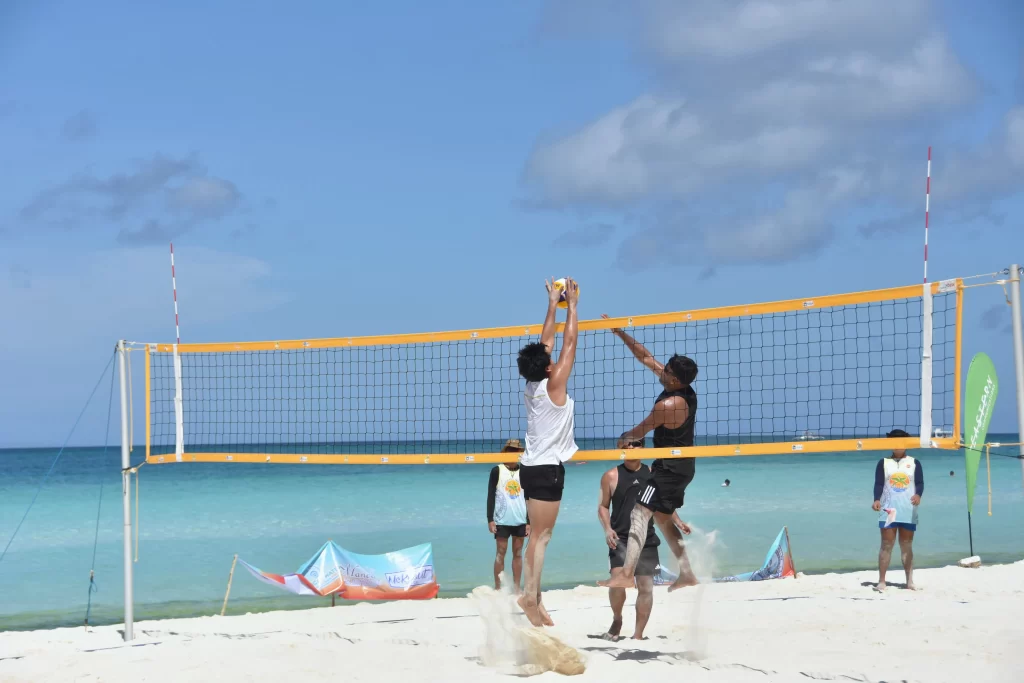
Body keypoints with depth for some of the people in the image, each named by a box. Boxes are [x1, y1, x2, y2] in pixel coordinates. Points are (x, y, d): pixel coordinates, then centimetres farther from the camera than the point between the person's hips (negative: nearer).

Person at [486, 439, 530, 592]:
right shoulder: (497, 471, 0)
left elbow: (527, 498, 11)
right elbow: (490, 496, -1)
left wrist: (529, 522, 7)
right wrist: (490, 519, -8)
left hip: (520, 520, 3)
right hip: (502, 520, -3)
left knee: (518, 553, 6)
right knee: (500, 553, -1)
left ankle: (517, 588, 10)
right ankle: (498, 588, 3)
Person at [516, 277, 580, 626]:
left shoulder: (532, 385, 6)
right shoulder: (553, 385, -12)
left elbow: (547, 343, 16)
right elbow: (569, 343, -8)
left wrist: (552, 305, 20)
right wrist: (571, 305, 0)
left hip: (533, 466, 8)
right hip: (546, 468, -8)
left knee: (538, 536, 8)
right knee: (541, 536, -11)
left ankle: (533, 599, 6)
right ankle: (531, 595, -17)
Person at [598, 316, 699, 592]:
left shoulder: (668, 405, -25)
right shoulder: (685, 389, 2)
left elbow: (641, 431, -9)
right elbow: (646, 357, 9)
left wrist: (624, 439, 13)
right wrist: (620, 334, 7)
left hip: (670, 467, -10)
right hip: (681, 465, 10)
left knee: (640, 513, -15)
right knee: (663, 517, 19)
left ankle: (626, 575, -25)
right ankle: (686, 574, 19)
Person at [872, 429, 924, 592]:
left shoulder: (914, 463, 10)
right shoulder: (883, 463, 9)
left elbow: (920, 483, 1)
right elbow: (878, 484, 1)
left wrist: (918, 494, -21)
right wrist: (877, 500, -18)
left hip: (908, 511, 1)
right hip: (888, 510, -1)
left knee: (907, 546, 5)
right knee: (886, 545, -4)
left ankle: (909, 581, 7)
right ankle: (881, 581, -4)